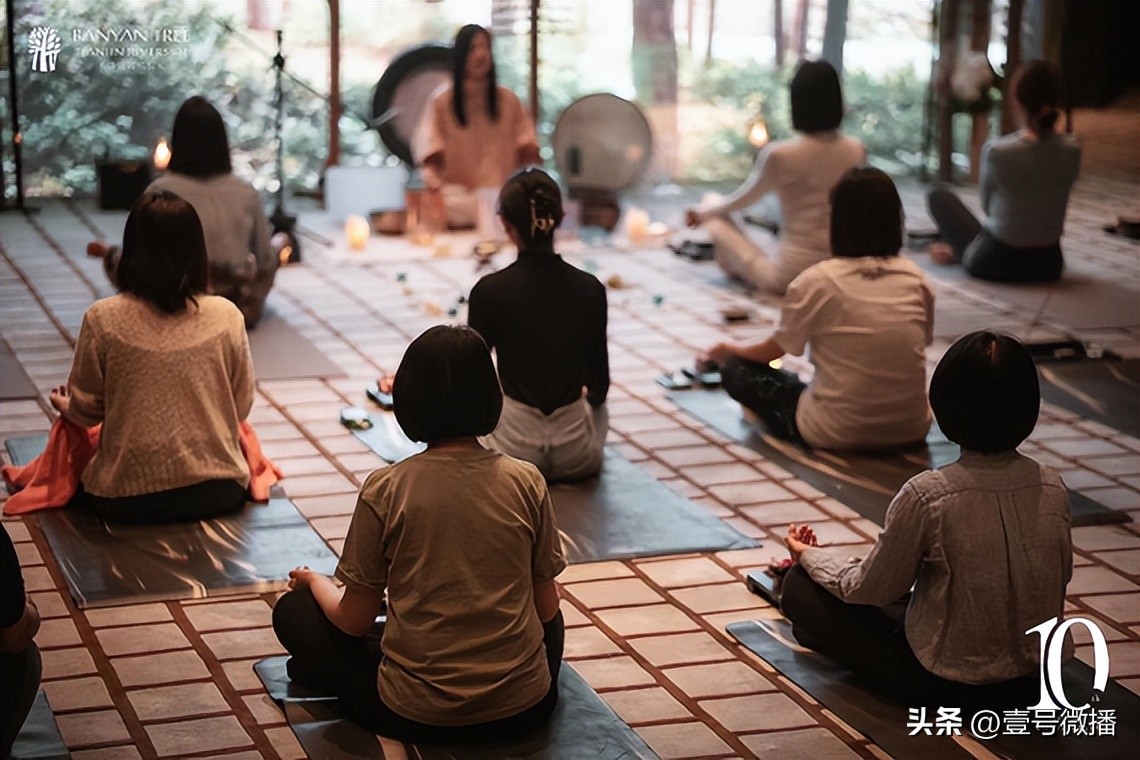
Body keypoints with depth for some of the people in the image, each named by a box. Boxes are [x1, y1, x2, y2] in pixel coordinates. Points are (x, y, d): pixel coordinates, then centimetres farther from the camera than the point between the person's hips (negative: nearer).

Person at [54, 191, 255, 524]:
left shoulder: (103, 319, -10)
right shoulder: (226, 316, -7)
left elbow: (86, 412, 0)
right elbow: (242, 406, 3)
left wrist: (66, 406, 24)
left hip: (127, 498, -2)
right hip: (218, 492, 2)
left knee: (77, 482, 31)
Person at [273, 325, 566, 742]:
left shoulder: (385, 490, -11)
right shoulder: (527, 481, -6)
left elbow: (354, 620, -4)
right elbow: (546, 609, 2)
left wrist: (313, 580, 18)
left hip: (416, 717, -2)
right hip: (524, 709, 2)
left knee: (293, 610, 17)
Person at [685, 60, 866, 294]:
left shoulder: (780, 155, -16)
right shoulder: (856, 151, -2)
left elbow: (743, 198, 3)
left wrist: (704, 213, 24)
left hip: (791, 273, -6)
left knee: (717, 223, 10)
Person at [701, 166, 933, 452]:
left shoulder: (816, 281, -11)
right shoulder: (915, 278, -2)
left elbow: (772, 351, 3)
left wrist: (728, 351, 25)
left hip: (838, 434, -5)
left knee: (737, 369, 10)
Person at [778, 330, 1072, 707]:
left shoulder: (927, 496, -24)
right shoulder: (1052, 488, -11)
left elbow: (870, 588, -11)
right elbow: (1061, 577, 7)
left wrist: (810, 557, 9)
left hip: (946, 686, -5)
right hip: (1032, 682, 5)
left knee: (800, 586, 8)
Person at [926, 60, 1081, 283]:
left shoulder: (996, 150, -22)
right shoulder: (1071, 150, -10)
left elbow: (986, 205, -3)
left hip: (995, 263, -4)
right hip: (1049, 265, 4)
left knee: (938, 194, 17)